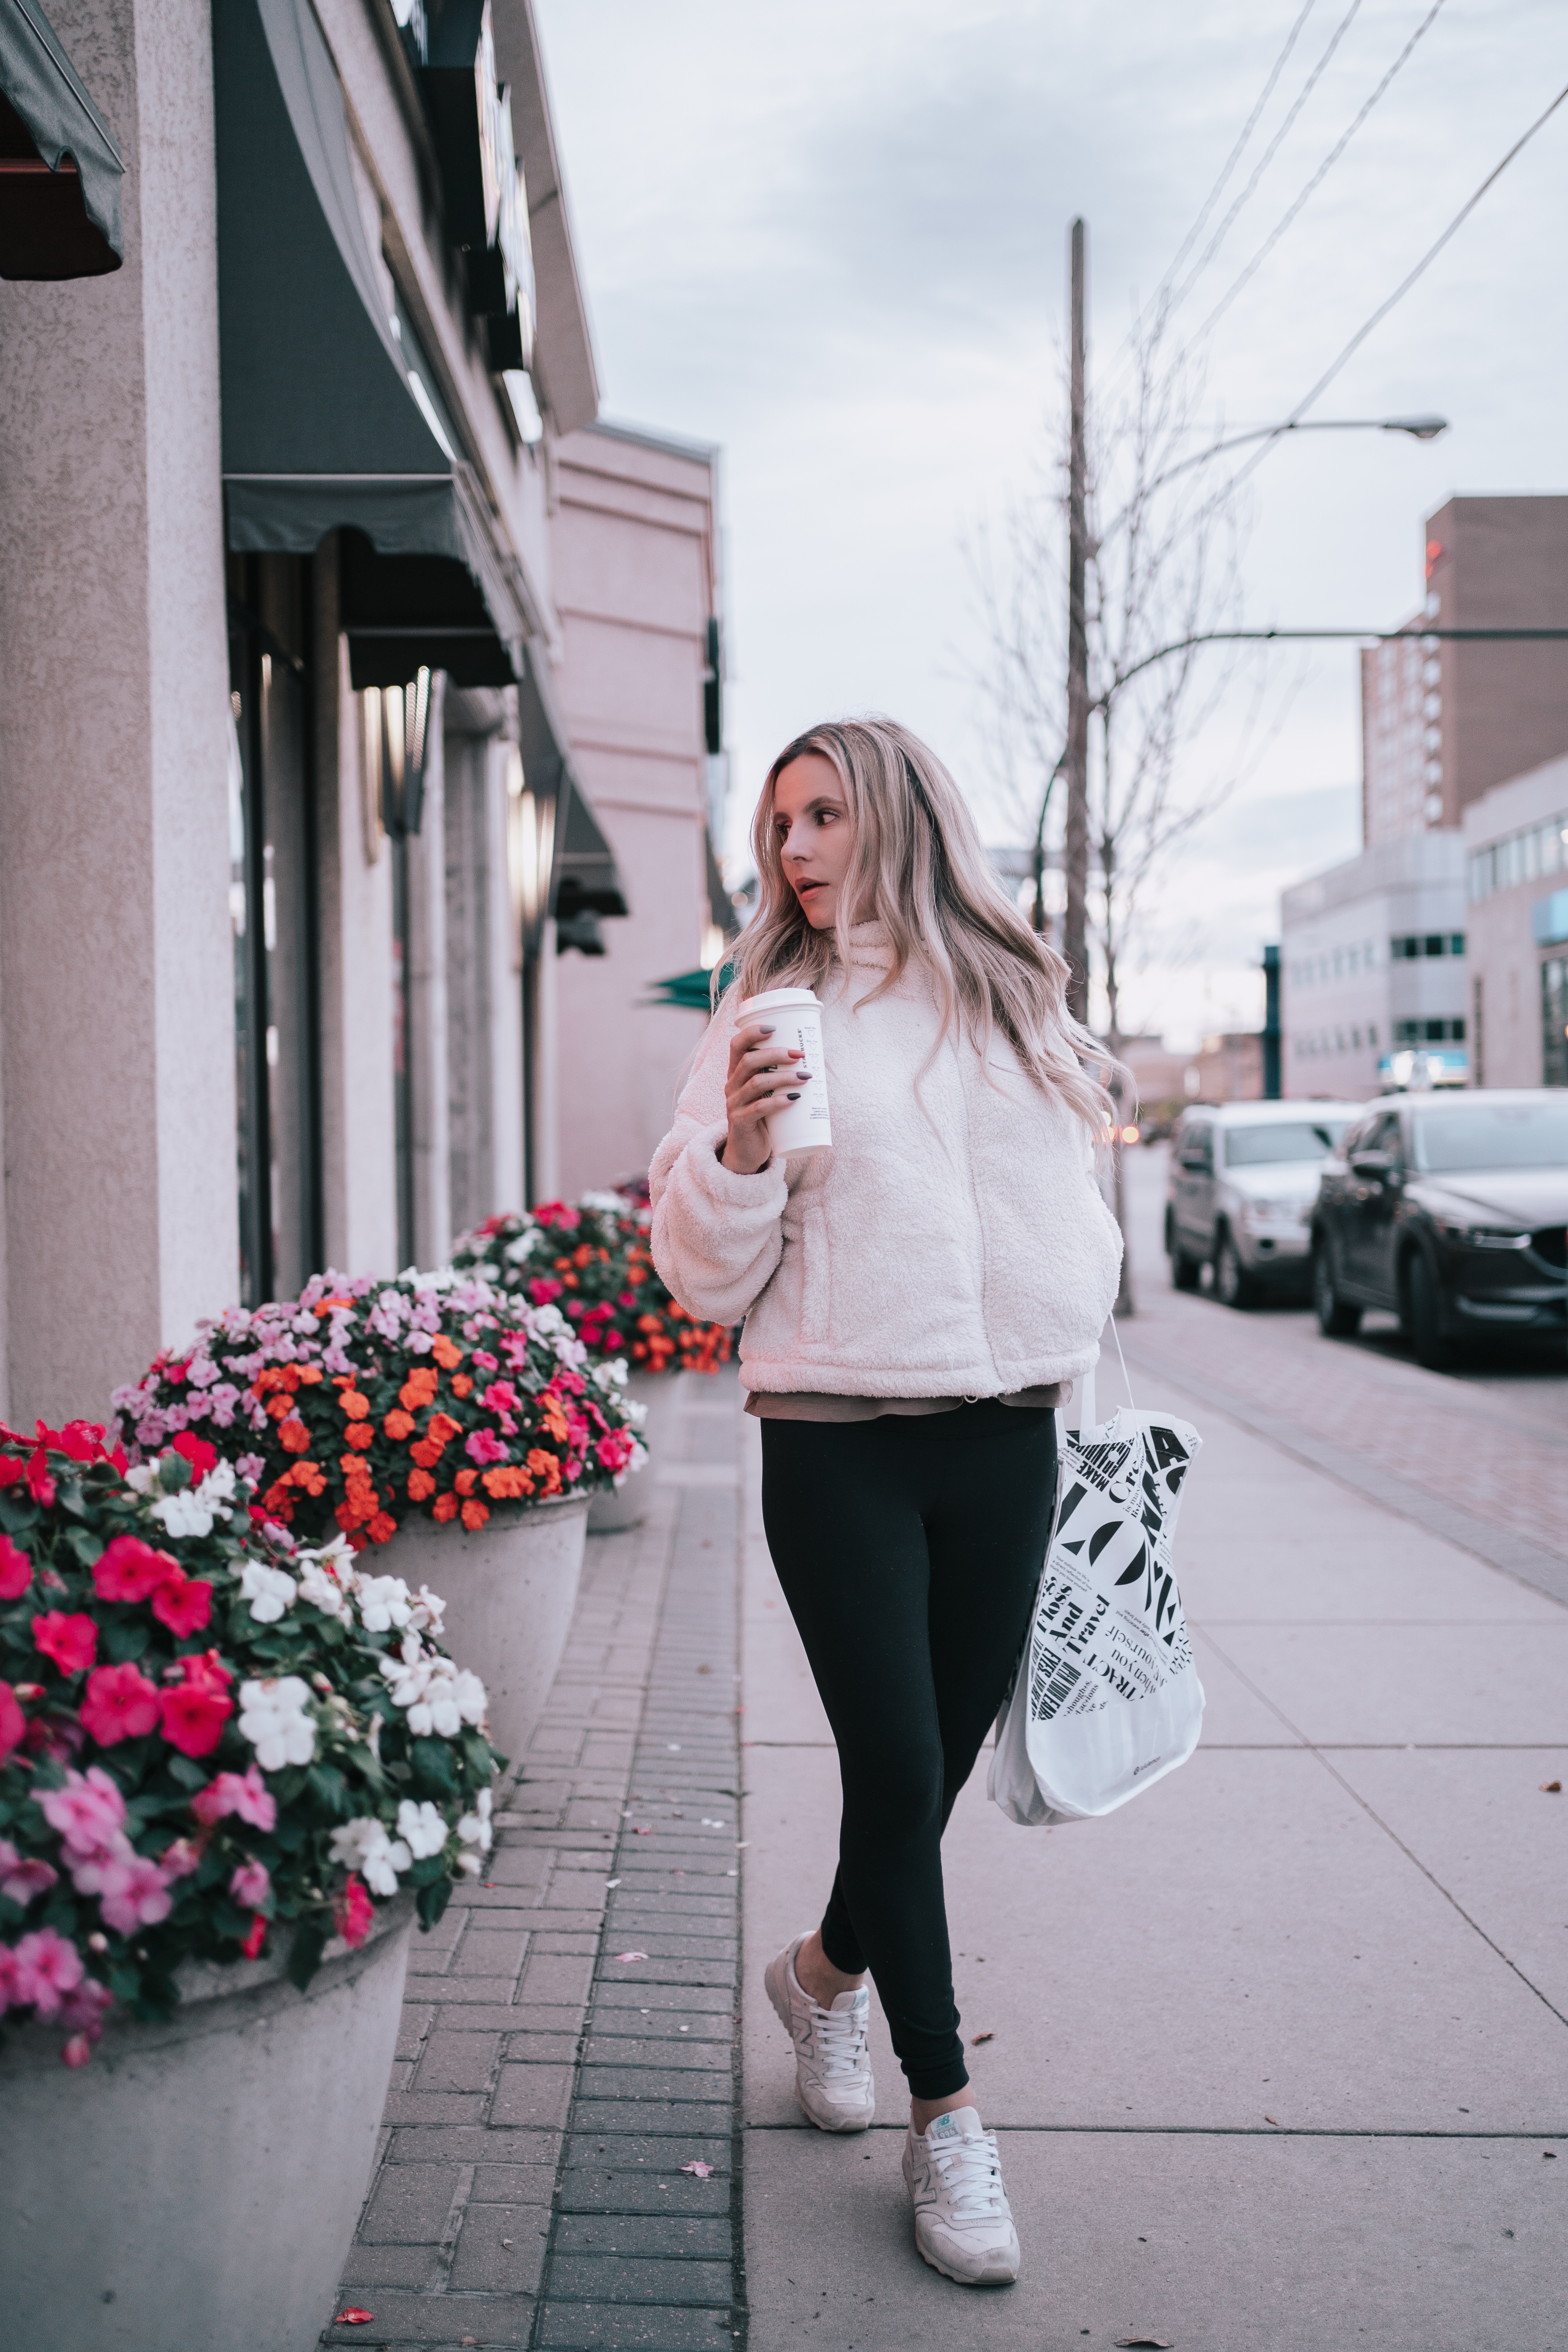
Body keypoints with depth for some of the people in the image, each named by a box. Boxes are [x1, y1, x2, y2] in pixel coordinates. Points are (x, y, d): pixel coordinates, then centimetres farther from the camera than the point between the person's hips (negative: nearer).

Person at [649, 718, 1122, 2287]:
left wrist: (1072, 1370, 17)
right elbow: (703, 1275, 0)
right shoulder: (774, 1010, 1)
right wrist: (742, 1146, -17)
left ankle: (828, 1969, 39)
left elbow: (1074, 1215, 20)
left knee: (939, 1766, 10)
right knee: (897, 1772, -4)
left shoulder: (1017, 1001, 10)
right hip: (839, 1444, -3)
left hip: (1006, 1445, 3)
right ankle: (946, 2121, 13)